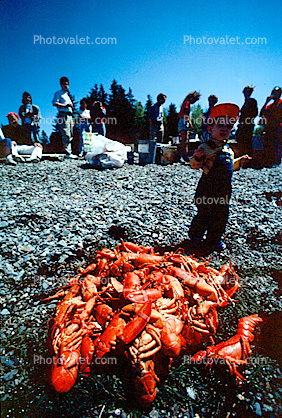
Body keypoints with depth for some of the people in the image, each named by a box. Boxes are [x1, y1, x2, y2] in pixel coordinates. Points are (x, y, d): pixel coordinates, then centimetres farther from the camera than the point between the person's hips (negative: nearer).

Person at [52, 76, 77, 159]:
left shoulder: (67, 94, 29)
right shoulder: (58, 93, 5)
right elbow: (54, 103, -10)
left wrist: (72, 120, 22)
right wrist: (66, 105, -14)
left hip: (69, 115, 8)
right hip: (63, 115, -8)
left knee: (70, 136, 4)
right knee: (66, 135, -15)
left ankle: (69, 152, 7)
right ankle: (67, 153, -18)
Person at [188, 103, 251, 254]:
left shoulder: (228, 150, 14)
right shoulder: (206, 147, -11)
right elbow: (195, 165, -16)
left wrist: (240, 161, 18)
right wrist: (197, 157, -35)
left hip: (224, 189, 7)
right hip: (207, 189, -7)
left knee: (222, 215, 13)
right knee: (204, 214, 1)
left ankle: (214, 240, 31)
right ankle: (195, 237, 24)